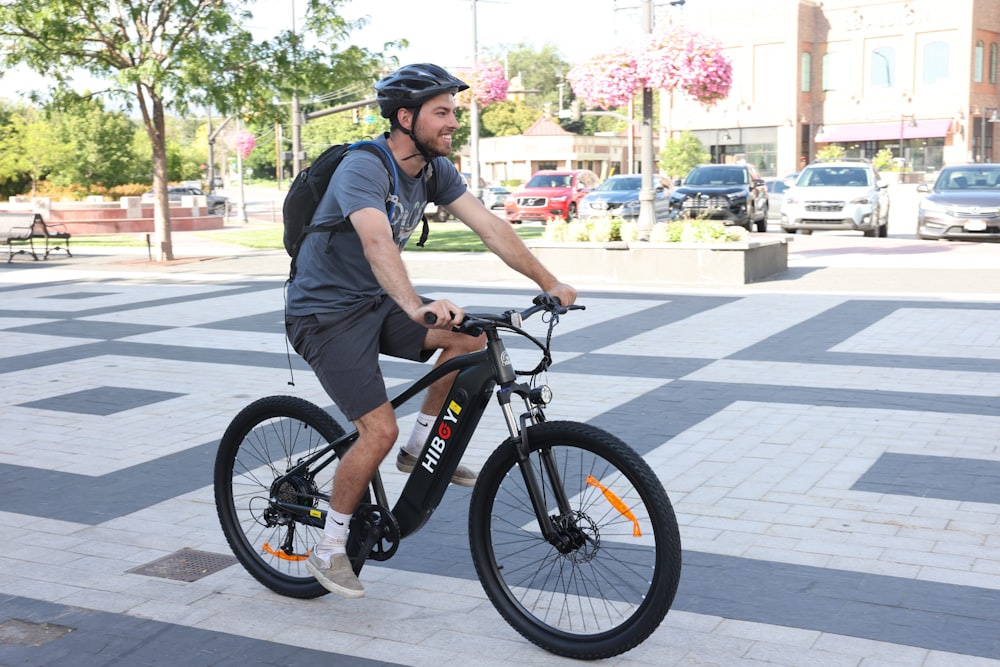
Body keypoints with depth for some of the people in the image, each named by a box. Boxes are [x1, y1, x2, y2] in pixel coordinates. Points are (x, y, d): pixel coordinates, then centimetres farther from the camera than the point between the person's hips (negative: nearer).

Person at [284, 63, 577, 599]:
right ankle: (328, 551, 3)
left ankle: (420, 448, 6)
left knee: (471, 337, -13)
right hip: (325, 314, -7)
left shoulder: (436, 169, -1)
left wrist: (549, 283, -13)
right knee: (380, 430, -16)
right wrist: (417, 307, -60)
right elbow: (377, 241, -44)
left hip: (375, 302, 7)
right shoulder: (363, 168, -25)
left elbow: (489, 226, -5)